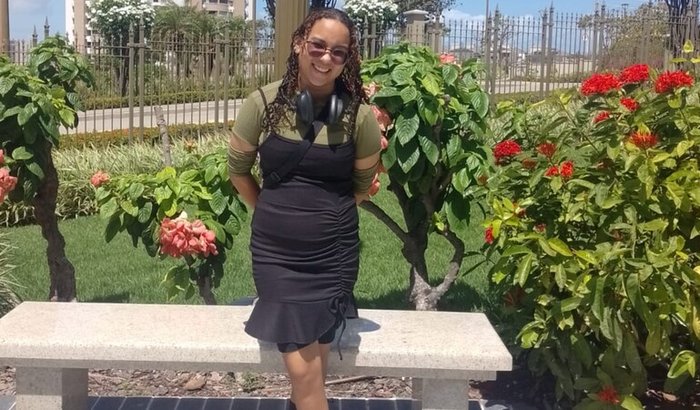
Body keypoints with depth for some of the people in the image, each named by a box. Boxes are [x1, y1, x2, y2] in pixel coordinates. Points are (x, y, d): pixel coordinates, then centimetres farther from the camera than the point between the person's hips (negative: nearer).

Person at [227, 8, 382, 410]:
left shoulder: (359, 115, -7)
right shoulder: (263, 103, -6)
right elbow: (238, 168, 9)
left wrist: (330, 214, 10)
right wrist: (272, 211, 10)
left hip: (333, 253, 0)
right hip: (275, 250, 0)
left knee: (311, 368, 1)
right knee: (303, 370, -5)